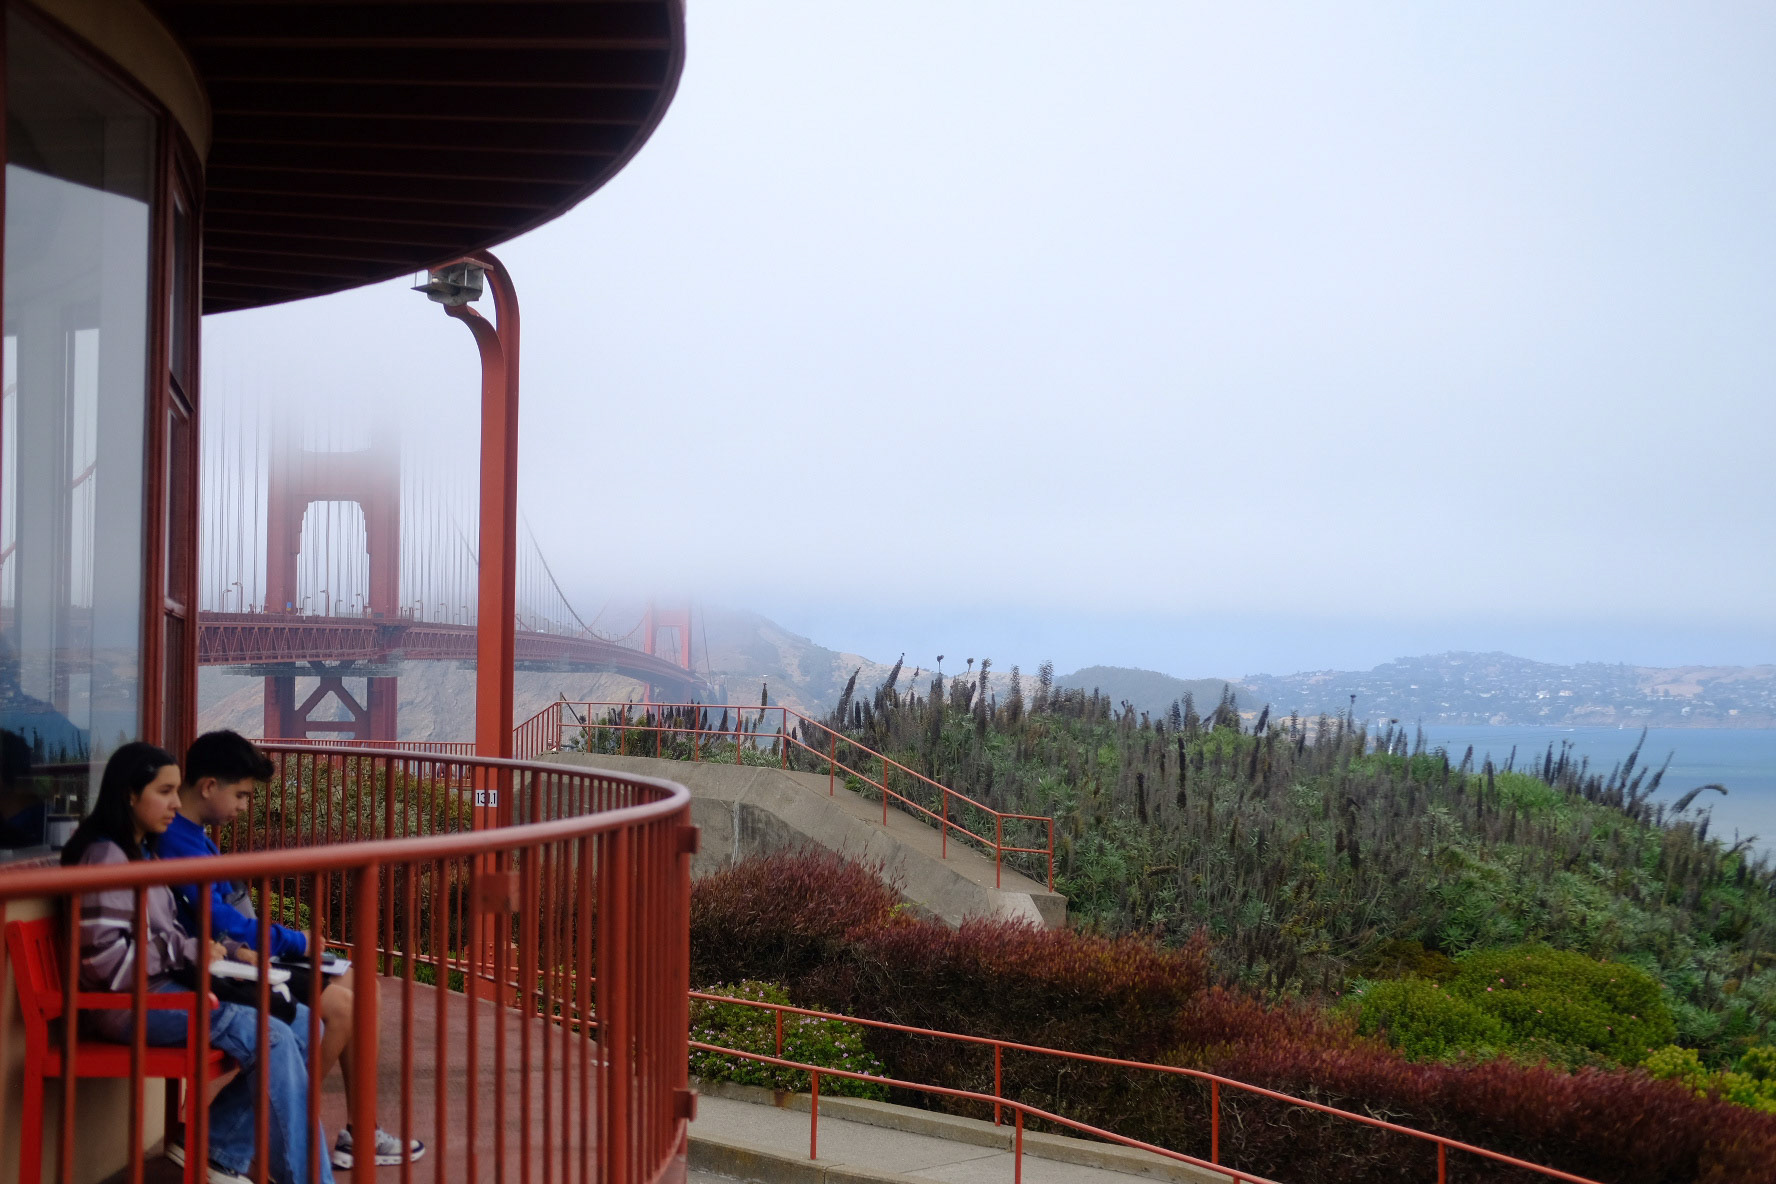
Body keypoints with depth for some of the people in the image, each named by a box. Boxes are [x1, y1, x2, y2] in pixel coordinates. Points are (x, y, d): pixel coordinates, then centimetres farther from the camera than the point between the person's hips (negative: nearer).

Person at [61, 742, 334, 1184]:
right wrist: (190, 952, -15)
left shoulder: (142, 852, 17)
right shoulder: (105, 858, -14)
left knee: (301, 1023, -2)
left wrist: (228, 951, 4)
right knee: (272, 1039, -23)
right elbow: (105, 958, -21)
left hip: (167, 985, 10)